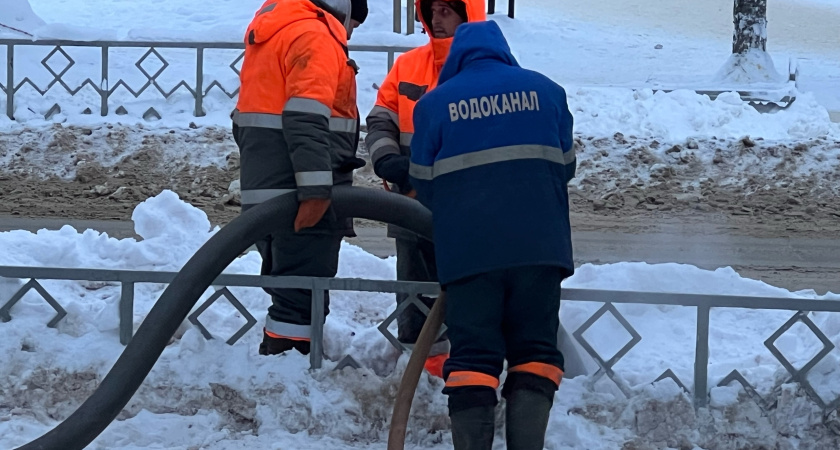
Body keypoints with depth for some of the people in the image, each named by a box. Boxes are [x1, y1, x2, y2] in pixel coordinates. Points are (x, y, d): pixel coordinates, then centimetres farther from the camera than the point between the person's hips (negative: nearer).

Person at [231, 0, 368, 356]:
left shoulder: (268, 30, 20)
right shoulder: (313, 36, -11)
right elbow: (307, 118, -23)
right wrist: (316, 189, -27)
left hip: (265, 188, 10)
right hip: (300, 193, -10)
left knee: (286, 284, 20)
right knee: (303, 290, -8)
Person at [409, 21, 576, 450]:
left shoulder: (434, 104, 4)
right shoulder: (545, 91, 8)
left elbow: (424, 187, 8)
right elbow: (564, 167, 15)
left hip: (467, 249, -1)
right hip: (540, 244, 1)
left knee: (473, 356, 3)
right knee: (535, 350, 9)